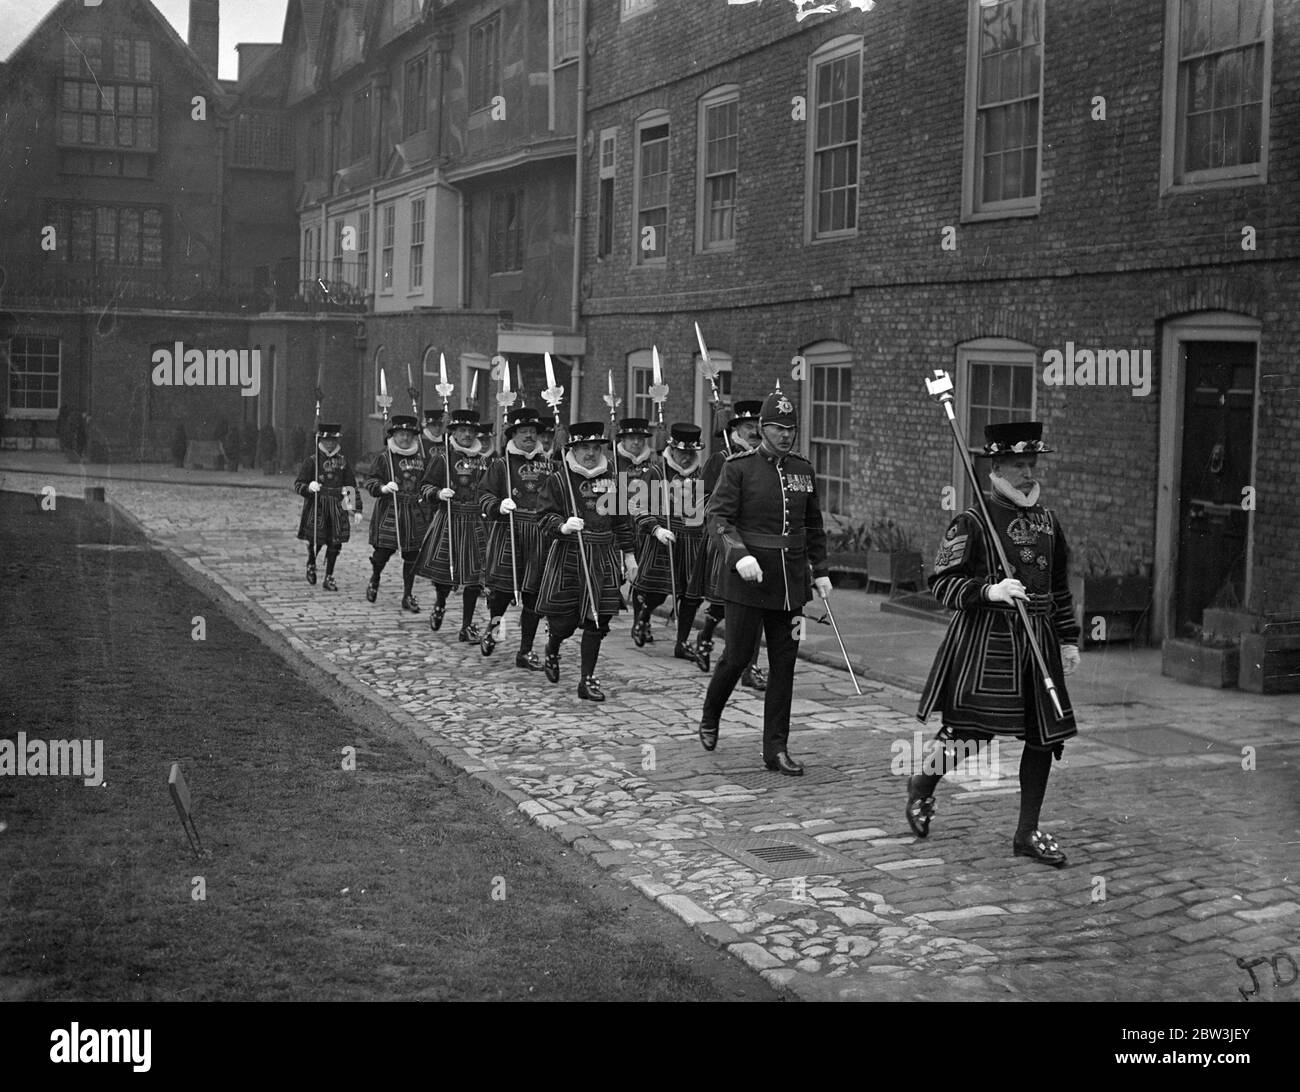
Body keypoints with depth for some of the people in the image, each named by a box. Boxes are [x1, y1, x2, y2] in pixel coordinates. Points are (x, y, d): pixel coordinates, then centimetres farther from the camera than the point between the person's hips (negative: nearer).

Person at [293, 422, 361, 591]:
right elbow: (297, 485, -3)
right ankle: (311, 564, 29)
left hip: (337, 507, 3)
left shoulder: (342, 461, 9)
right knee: (315, 541, -4)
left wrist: (357, 509, 4)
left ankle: (329, 578, 13)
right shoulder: (311, 461, 0)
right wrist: (309, 487, -26)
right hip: (316, 507, -3)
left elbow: (351, 487, 11)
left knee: (335, 544, 0)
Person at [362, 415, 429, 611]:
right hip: (389, 511, -4)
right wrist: (382, 488, -23)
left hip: (415, 513, 4)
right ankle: (374, 579, 25)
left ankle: (408, 595, 15)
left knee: (411, 555, 4)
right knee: (383, 550, -6)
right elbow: (369, 479, -5)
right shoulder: (383, 457, -1)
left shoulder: (420, 458, 11)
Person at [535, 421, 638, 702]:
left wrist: (628, 554, 13)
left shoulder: (612, 479, 8)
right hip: (568, 558, -3)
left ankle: (587, 679, 9)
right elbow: (547, 518, -8)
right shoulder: (557, 480, -4)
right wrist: (562, 526, -30)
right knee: (564, 620, 1)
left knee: (597, 620, -1)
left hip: (604, 558, 3)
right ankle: (551, 651, 36)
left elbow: (622, 519, 15)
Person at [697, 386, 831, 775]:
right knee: (738, 655, 0)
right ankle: (709, 720, 28)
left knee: (784, 663, 5)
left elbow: (814, 525, 19)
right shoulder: (739, 466, -5)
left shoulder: (803, 470, 11)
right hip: (748, 580, -5)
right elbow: (717, 515, -11)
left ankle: (776, 748, 11)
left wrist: (821, 571, 12)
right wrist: (739, 555, -25)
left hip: (791, 581, 5)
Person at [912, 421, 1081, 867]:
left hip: (1038, 640, 6)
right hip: (986, 639, -6)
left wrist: (1068, 639, 17)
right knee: (970, 731, -9)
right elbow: (941, 582, -10)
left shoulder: (1047, 520, 12)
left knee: (1045, 734, 4)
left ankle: (1028, 831, 17)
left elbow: (1060, 586, 20)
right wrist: (990, 591, -23)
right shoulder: (972, 522, -6)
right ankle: (922, 784, 22)